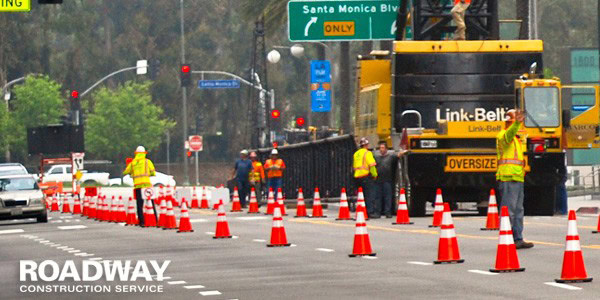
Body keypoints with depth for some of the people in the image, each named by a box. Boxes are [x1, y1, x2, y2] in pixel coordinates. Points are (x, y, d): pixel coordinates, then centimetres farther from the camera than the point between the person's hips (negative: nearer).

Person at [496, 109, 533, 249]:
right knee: (508, 210, -11)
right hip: (508, 178, -10)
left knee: (518, 211, 13)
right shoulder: (503, 135, -4)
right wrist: (517, 123, -45)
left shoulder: (516, 139, 26)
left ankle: (518, 239, 18)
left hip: (518, 179, 10)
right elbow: (509, 134, -30)